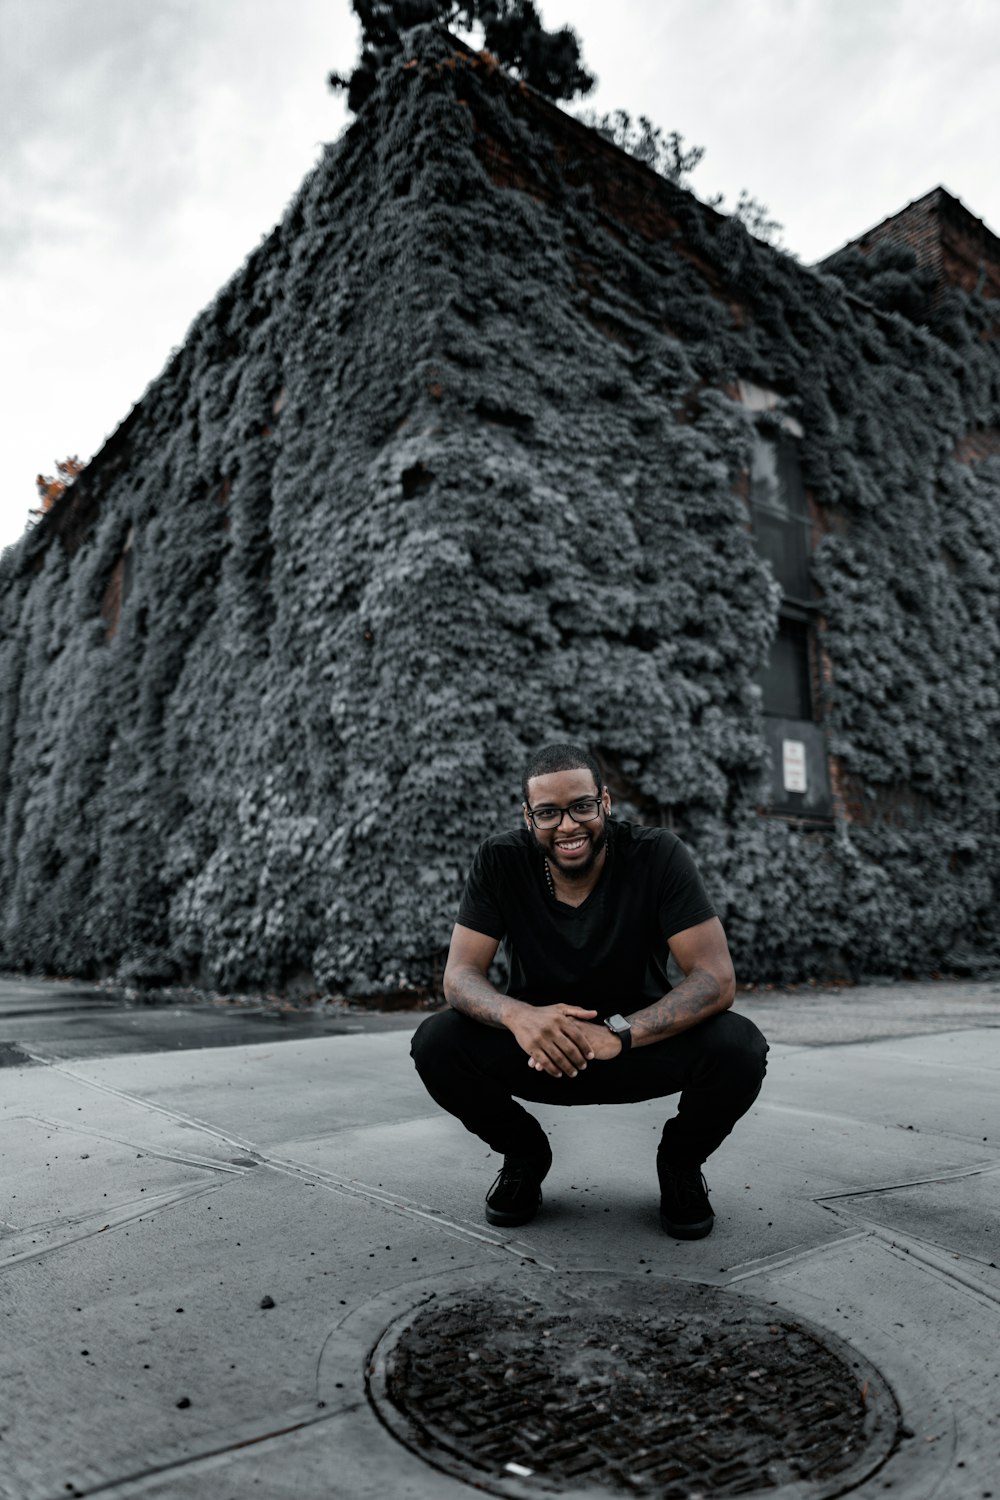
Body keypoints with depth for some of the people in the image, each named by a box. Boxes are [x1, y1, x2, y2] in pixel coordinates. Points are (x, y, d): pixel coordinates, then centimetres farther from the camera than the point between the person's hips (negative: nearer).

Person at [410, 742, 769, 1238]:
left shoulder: (658, 854, -19)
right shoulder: (500, 861, -14)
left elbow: (716, 978, -24)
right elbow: (460, 974, -17)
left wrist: (619, 1032, -39)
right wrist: (516, 1015, -40)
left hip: (644, 1043, -1)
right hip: (539, 1048, 1)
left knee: (739, 1047, -29)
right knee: (436, 1042, -25)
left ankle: (681, 1161, 5)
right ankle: (525, 1154, 6)